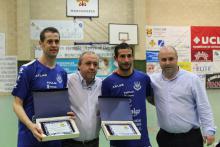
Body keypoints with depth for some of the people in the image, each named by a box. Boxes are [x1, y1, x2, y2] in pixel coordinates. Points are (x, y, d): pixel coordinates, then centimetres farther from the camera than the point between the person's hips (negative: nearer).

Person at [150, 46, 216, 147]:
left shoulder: (192, 79, -4)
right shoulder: (154, 79, 2)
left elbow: (203, 107, -4)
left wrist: (209, 130, -9)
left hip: (190, 137, -2)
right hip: (165, 137, 3)